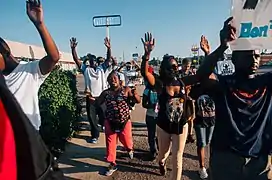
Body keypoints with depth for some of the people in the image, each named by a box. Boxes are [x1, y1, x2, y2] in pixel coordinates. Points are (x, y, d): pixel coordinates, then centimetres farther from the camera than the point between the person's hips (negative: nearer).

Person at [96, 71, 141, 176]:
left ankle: (130, 149, 51)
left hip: (124, 121, -2)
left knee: (126, 141, 13)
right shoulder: (106, 92, 1)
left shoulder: (126, 90, -7)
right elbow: (97, 103, 4)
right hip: (110, 122, 2)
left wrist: (134, 94, -30)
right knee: (110, 143, 8)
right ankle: (112, 165, 27)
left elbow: (138, 101, -10)